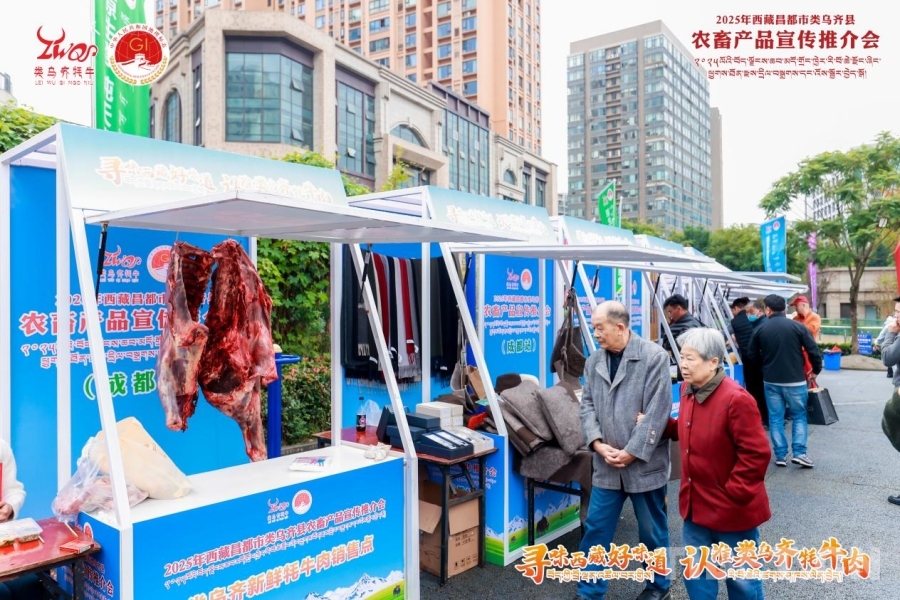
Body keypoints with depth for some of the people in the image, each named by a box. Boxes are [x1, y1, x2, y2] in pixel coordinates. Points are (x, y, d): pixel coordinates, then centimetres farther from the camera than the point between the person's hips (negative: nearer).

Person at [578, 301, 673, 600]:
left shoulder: (654, 357, -12)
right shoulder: (594, 361, 4)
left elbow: (657, 412, -16)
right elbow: (587, 404, 4)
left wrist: (632, 452, -16)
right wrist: (597, 443, -11)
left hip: (644, 463, -4)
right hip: (606, 464, 4)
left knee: (652, 530, 15)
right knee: (596, 528, 9)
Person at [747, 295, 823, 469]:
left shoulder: (760, 330, -2)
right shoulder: (798, 327, -7)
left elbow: (753, 356, 6)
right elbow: (813, 351, -8)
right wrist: (816, 370, 10)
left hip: (771, 381, 1)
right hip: (795, 380, -1)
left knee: (775, 418, 9)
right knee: (799, 416, 13)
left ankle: (780, 455, 11)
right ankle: (799, 452, 6)